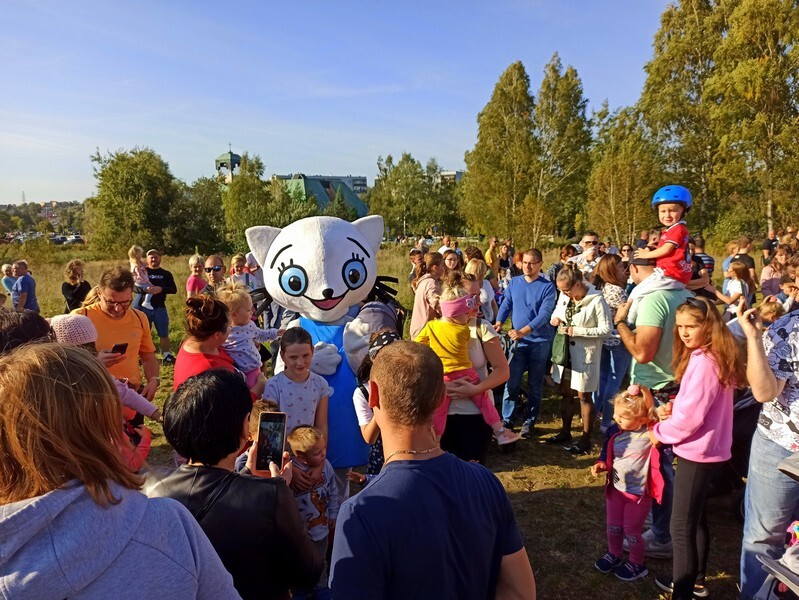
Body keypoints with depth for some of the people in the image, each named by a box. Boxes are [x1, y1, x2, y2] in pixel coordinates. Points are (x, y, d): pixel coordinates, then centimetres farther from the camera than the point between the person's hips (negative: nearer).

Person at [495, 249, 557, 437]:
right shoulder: (514, 282, 5)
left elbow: (544, 314, -18)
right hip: (518, 341, 2)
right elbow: (506, 305, 4)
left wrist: (524, 331, -31)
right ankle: (506, 420, 13)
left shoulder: (547, 287, -8)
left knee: (534, 386, 9)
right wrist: (499, 322, -16)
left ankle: (530, 422, 22)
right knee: (511, 382, 0)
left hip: (540, 342, -2)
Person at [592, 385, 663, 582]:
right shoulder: (613, 432, -10)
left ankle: (637, 564, 38)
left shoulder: (651, 433, -22)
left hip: (639, 493, -4)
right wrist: (601, 464, -13)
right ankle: (613, 554, 46)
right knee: (613, 526, 20)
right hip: (615, 488, 5)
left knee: (632, 530, 12)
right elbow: (606, 453, 5)